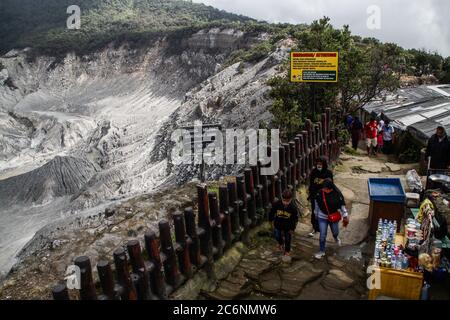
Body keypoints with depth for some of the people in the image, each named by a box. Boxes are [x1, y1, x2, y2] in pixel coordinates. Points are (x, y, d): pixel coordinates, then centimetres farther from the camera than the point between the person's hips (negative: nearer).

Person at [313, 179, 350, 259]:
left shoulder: (337, 194, -21)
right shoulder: (320, 193, -17)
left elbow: (342, 205, -9)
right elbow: (317, 204, 0)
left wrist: (345, 216, -5)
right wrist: (316, 214, 11)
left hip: (334, 217, 0)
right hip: (322, 217, 0)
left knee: (335, 232, 23)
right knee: (322, 235, 1)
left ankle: (336, 238, 61)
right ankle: (322, 251, 21)